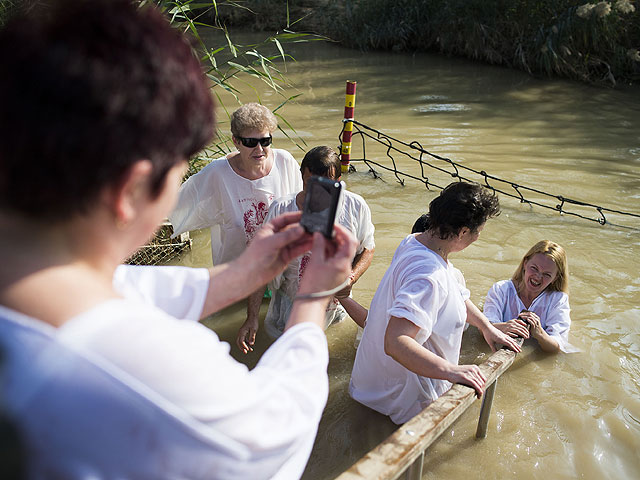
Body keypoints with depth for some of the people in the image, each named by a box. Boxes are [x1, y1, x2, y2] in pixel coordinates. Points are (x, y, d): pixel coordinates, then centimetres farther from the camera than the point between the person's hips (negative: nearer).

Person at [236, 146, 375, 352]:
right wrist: (252, 317, -24)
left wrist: (351, 278, -26)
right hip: (292, 294, 0)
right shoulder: (281, 210, -25)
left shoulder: (356, 207, -21)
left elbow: (367, 249, -5)